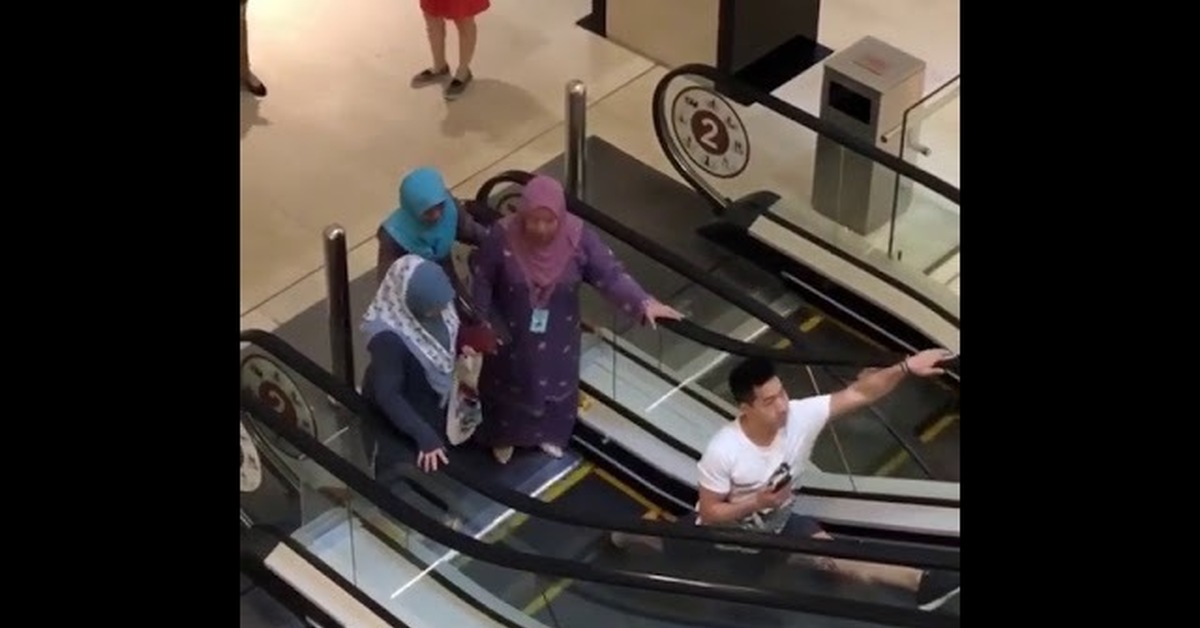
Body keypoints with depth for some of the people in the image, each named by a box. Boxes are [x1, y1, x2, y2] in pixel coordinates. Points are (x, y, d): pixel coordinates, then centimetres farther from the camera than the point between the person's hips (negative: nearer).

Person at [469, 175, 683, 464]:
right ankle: (503, 437, 50)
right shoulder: (502, 237, -27)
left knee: (556, 383, 24)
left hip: (558, 335, 2)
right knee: (508, 385, 22)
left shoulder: (578, 237, -23)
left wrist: (644, 303, -31)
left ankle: (549, 434, 52)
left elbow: (610, 274, -20)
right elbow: (480, 281, -15)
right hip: (510, 334, -2)